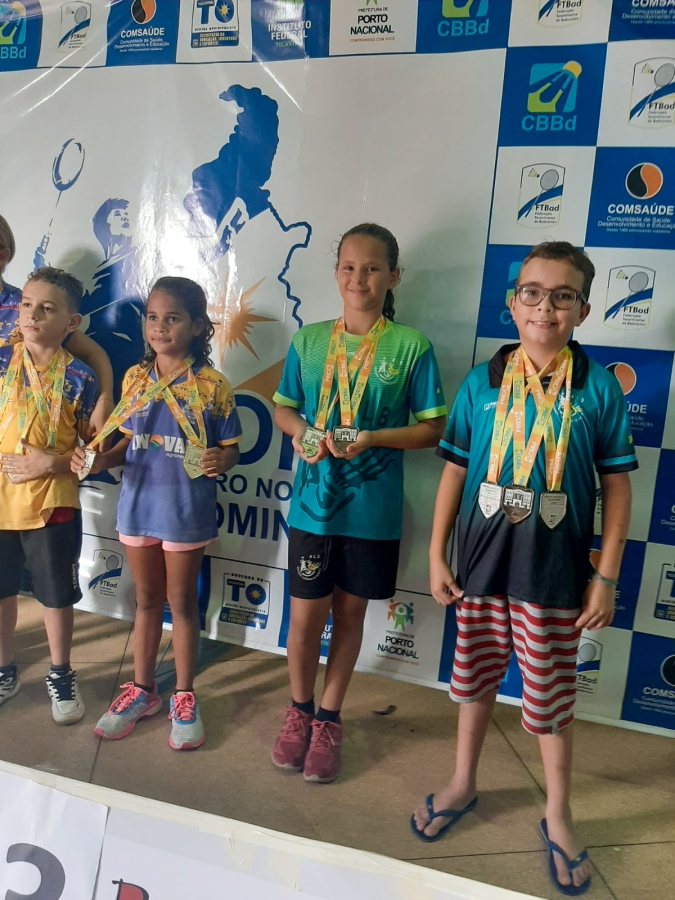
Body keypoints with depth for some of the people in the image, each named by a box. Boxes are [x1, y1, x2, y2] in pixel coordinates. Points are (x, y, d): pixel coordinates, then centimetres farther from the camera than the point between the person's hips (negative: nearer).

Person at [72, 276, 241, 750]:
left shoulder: (212, 385, -10)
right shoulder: (134, 378, 2)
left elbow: (230, 449, -6)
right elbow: (127, 442, 9)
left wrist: (219, 460, -28)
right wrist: (99, 460, -9)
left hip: (187, 510, -4)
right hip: (138, 504, 4)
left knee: (182, 602, 11)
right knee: (147, 599, 18)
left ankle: (184, 697, 28)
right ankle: (142, 690, 35)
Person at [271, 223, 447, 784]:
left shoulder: (410, 346, -6)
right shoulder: (309, 340, 1)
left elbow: (431, 429, -4)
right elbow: (284, 408, 11)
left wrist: (372, 438, -19)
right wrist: (300, 431, -11)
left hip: (373, 508, -1)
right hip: (313, 501, 2)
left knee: (350, 613, 14)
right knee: (306, 614, 10)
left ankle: (329, 720, 36)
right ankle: (299, 711, 37)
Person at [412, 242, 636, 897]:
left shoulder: (598, 388, -5)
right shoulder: (481, 383, -2)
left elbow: (616, 485, -2)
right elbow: (454, 472, 2)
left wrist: (606, 576, -3)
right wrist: (436, 557, 1)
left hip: (556, 574, -1)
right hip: (480, 566, 2)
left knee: (550, 697, 13)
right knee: (474, 678, 19)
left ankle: (557, 816, 37)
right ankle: (462, 784, 43)